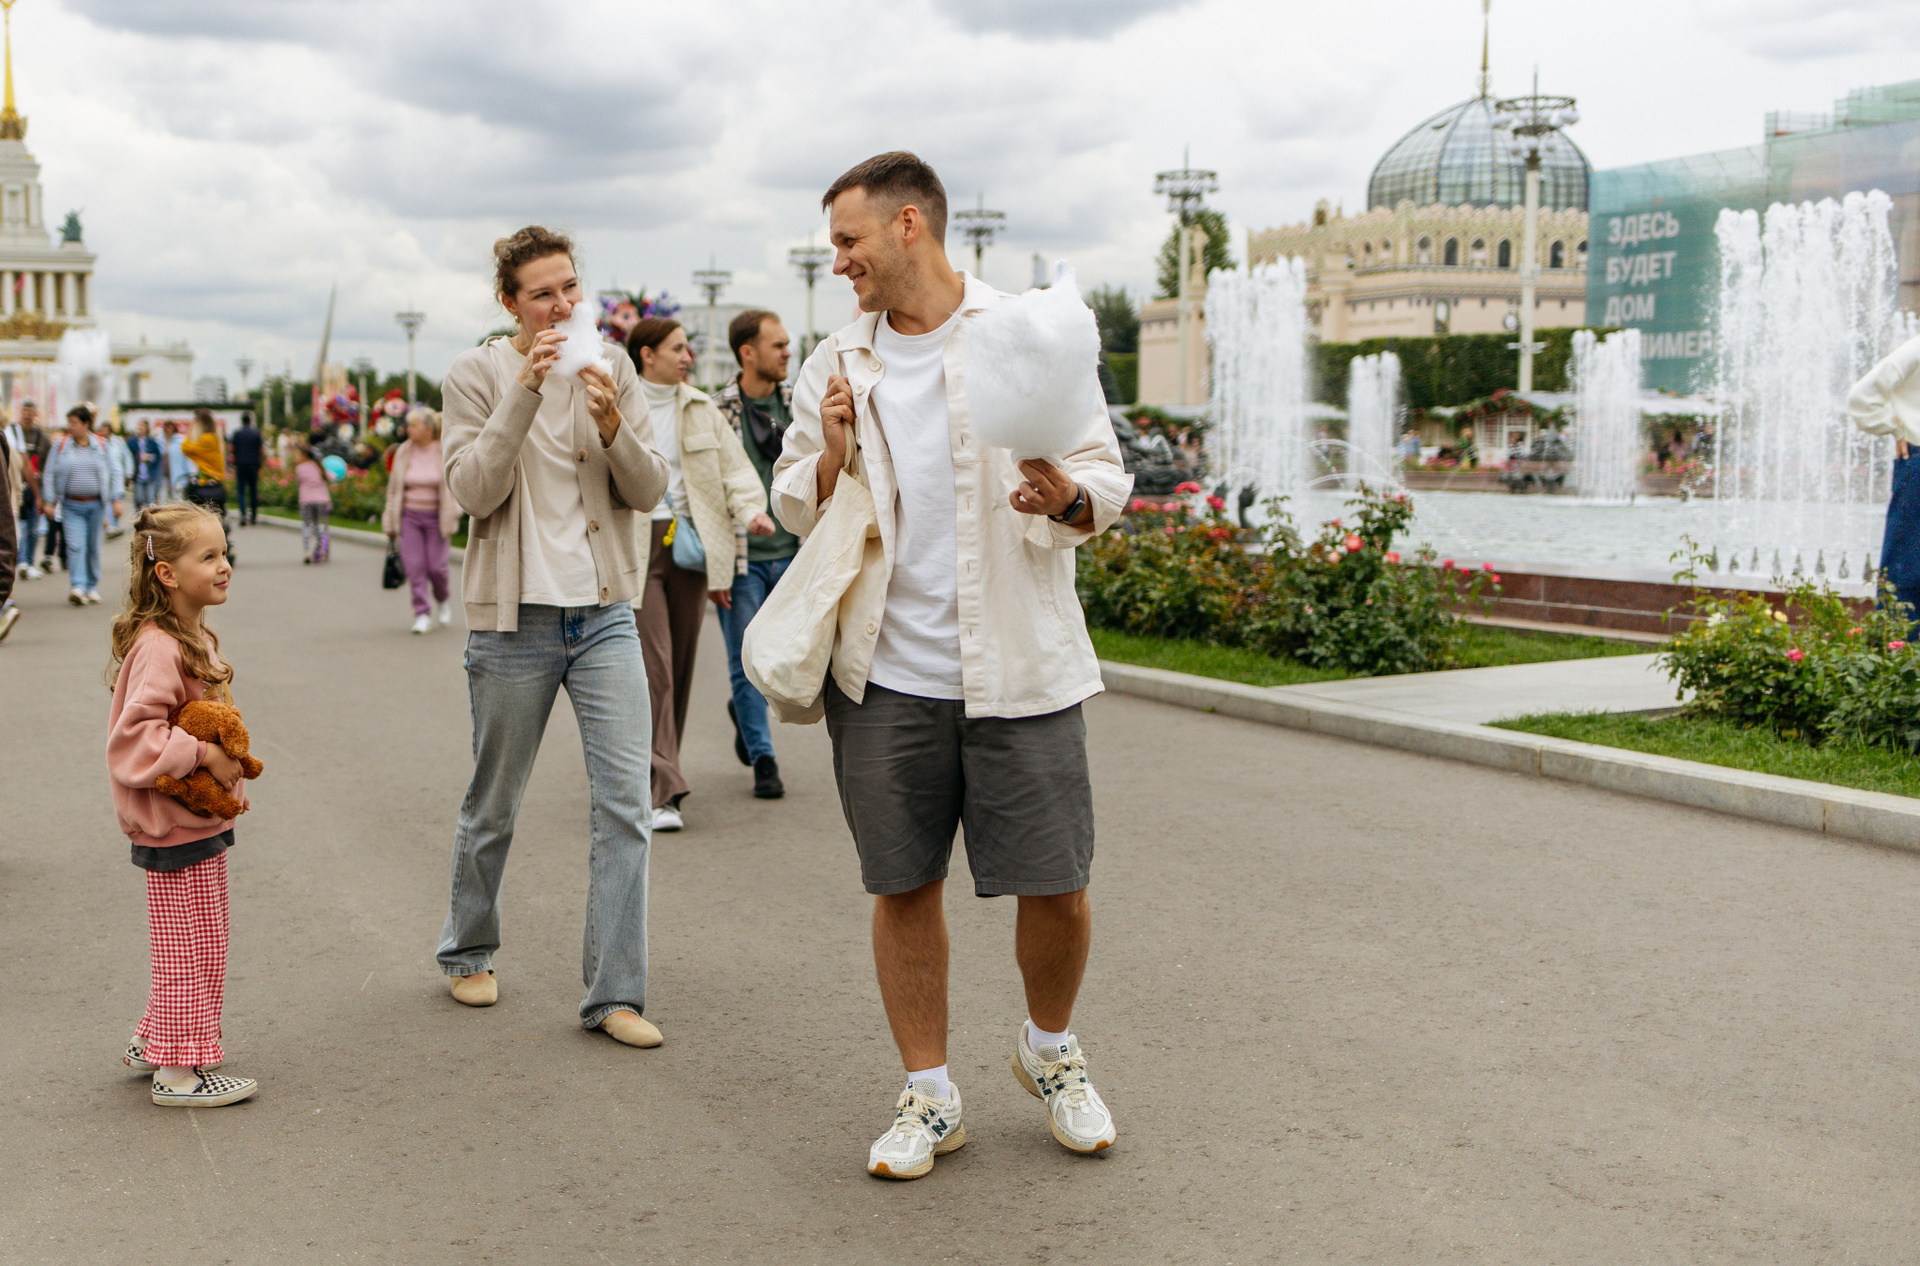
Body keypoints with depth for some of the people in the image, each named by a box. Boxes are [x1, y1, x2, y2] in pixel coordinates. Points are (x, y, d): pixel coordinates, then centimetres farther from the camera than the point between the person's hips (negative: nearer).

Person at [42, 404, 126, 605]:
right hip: (71, 506, -1)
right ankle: (77, 587, -19)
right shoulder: (61, 445, 3)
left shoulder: (100, 446, 5)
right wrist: (49, 501, 0)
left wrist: (118, 499, 1)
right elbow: (50, 474, 6)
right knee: (75, 546, -13)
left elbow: (112, 474, 9)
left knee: (93, 548, 7)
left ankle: (92, 587, 19)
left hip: (96, 505, 1)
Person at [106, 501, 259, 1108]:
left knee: (197, 945, 20)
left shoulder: (197, 638, 10)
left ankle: (154, 1042, 35)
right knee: (193, 948, 0)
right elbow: (134, 737, -28)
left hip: (200, 816, 10)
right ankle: (179, 1069, 11)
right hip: (177, 825, -10)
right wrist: (202, 755, -26)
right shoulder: (158, 648, -22)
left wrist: (227, 771, 10)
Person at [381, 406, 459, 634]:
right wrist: (391, 522, 8)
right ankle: (422, 615, -1)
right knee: (414, 565, -6)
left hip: (435, 517, -2)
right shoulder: (404, 452, 2)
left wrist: (451, 518, -5)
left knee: (436, 566, -3)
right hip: (409, 515, 2)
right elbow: (394, 487, 8)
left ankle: (442, 600, 27)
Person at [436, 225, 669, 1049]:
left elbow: (650, 492, 1)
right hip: (515, 618, -2)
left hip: (604, 615, 2)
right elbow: (473, 490, -14)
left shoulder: (611, 370, 6)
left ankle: (614, 993, 0)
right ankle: (467, 952, 35)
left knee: (625, 802, -6)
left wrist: (613, 426, -17)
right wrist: (525, 393, -22)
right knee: (493, 806, 12)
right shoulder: (477, 375, -3)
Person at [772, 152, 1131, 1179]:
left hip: (1018, 669, -2)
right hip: (885, 675, 3)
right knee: (903, 886, 7)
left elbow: (1107, 475, 1)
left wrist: (1067, 498, -22)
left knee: (1056, 890, 1)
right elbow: (794, 510, 14)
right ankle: (927, 1093, 24)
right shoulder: (835, 365, 10)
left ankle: (1048, 1050, 30)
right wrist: (831, 457, -8)